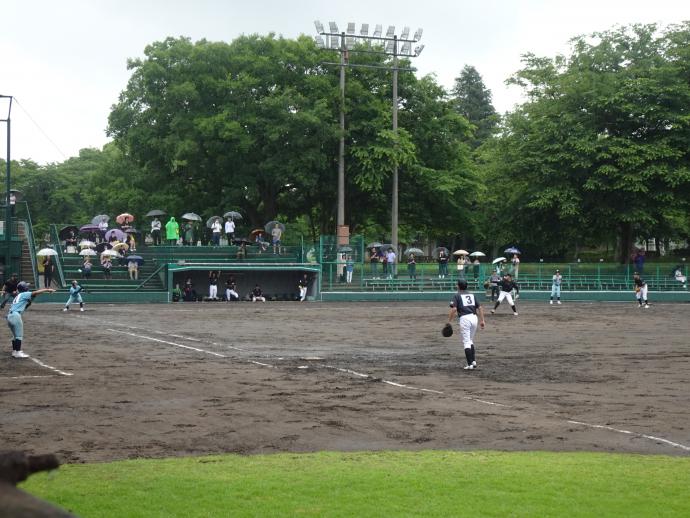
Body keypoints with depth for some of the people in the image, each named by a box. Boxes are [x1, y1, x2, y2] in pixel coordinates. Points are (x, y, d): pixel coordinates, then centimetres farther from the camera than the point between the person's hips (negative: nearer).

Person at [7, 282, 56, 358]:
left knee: (15, 335, 19)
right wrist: (47, 290, -14)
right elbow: (35, 293, -12)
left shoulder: (18, 296, 25)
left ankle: (14, 351, 23)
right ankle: (18, 352, -5)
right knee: (19, 335, -3)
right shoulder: (25, 294, 1)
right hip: (16, 315, -8)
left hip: (9, 316, 8)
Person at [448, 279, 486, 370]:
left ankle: (470, 364, -9)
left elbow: (454, 309, -10)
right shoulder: (472, 295, 19)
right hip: (474, 318, 5)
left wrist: (449, 321, -7)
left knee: (466, 342, -3)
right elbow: (480, 307, 13)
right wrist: (482, 320, 14)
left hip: (464, 318, -5)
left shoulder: (457, 296, 3)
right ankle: (473, 361, 16)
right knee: (471, 341, 21)